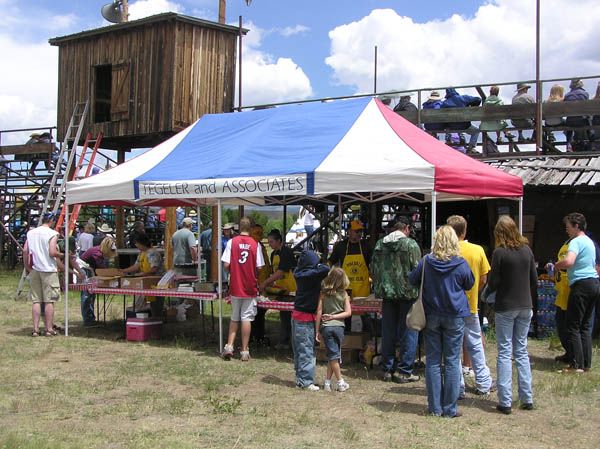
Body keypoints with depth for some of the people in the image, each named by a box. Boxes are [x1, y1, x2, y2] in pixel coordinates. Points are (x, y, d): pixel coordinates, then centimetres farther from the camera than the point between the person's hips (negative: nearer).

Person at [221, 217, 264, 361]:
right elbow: (259, 267, -5)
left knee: (234, 318, 14)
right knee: (246, 318, 4)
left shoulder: (232, 242, -5)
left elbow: (226, 265, -8)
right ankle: (245, 351, 6)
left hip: (235, 287, 1)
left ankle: (229, 347, 7)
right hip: (250, 288, -1)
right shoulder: (255, 244, -5)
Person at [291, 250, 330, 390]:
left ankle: (300, 378, 20)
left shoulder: (300, 274, 4)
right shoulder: (311, 275, -18)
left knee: (298, 349, 13)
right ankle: (306, 381, -2)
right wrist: (319, 265, -8)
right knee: (307, 350, -4)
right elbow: (326, 269, -28)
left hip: (297, 315, 8)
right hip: (306, 317, -8)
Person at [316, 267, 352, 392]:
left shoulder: (323, 293, -2)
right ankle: (327, 381, 8)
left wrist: (317, 331, 0)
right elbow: (348, 312, -2)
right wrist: (334, 317, -1)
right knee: (334, 355, 9)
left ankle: (340, 382, 4)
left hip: (326, 326, -1)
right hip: (339, 326, 1)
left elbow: (319, 312, -4)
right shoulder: (344, 294, 1)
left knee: (333, 355, 3)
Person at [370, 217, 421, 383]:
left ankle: (387, 370, 16)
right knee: (408, 333, 3)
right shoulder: (411, 244, -9)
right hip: (407, 293, -5)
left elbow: (373, 270, 10)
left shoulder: (380, 244, 6)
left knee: (388, 333, 11)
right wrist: (418, 290, 3)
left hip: (387, 294, 5)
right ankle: (404, 372, 4)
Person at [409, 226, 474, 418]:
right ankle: (450, 408, 7)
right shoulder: (461, 264, -9)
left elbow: (412, 280, 9)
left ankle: (435, 407, 11)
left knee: (433, 361, 8)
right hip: (455, 317, -1)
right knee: (452, 362, 5)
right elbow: (470, 284, 8)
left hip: (431, 316, 1)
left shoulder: (426, 262, -6)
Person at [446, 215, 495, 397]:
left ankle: (458, 388, 10)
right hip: (471, 306, 3)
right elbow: (483, 279, 1)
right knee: (475, 344, 17)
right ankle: (483, 383, 24)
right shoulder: (478, 250, -5)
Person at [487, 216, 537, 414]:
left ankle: (505, 401, -1)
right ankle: (527, 398, 15)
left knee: (505, 353, 0)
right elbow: (534, 280, 8)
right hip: (525, 307, 5)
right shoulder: (527, 250, 3)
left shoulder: (500, 252, -13)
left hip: (505, 308, -5)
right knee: (522, 351, 13)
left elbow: (492, 284, -12)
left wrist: (489, 286, 10)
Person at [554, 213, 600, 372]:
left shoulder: (576, 242, -12)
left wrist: (556, 265, -8)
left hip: (581, 284, -9)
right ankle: (586, 363, 14)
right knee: (585, 326, 13)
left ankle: (576, 365, -5)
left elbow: (568, 262, -29)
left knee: (573, 326, -4)